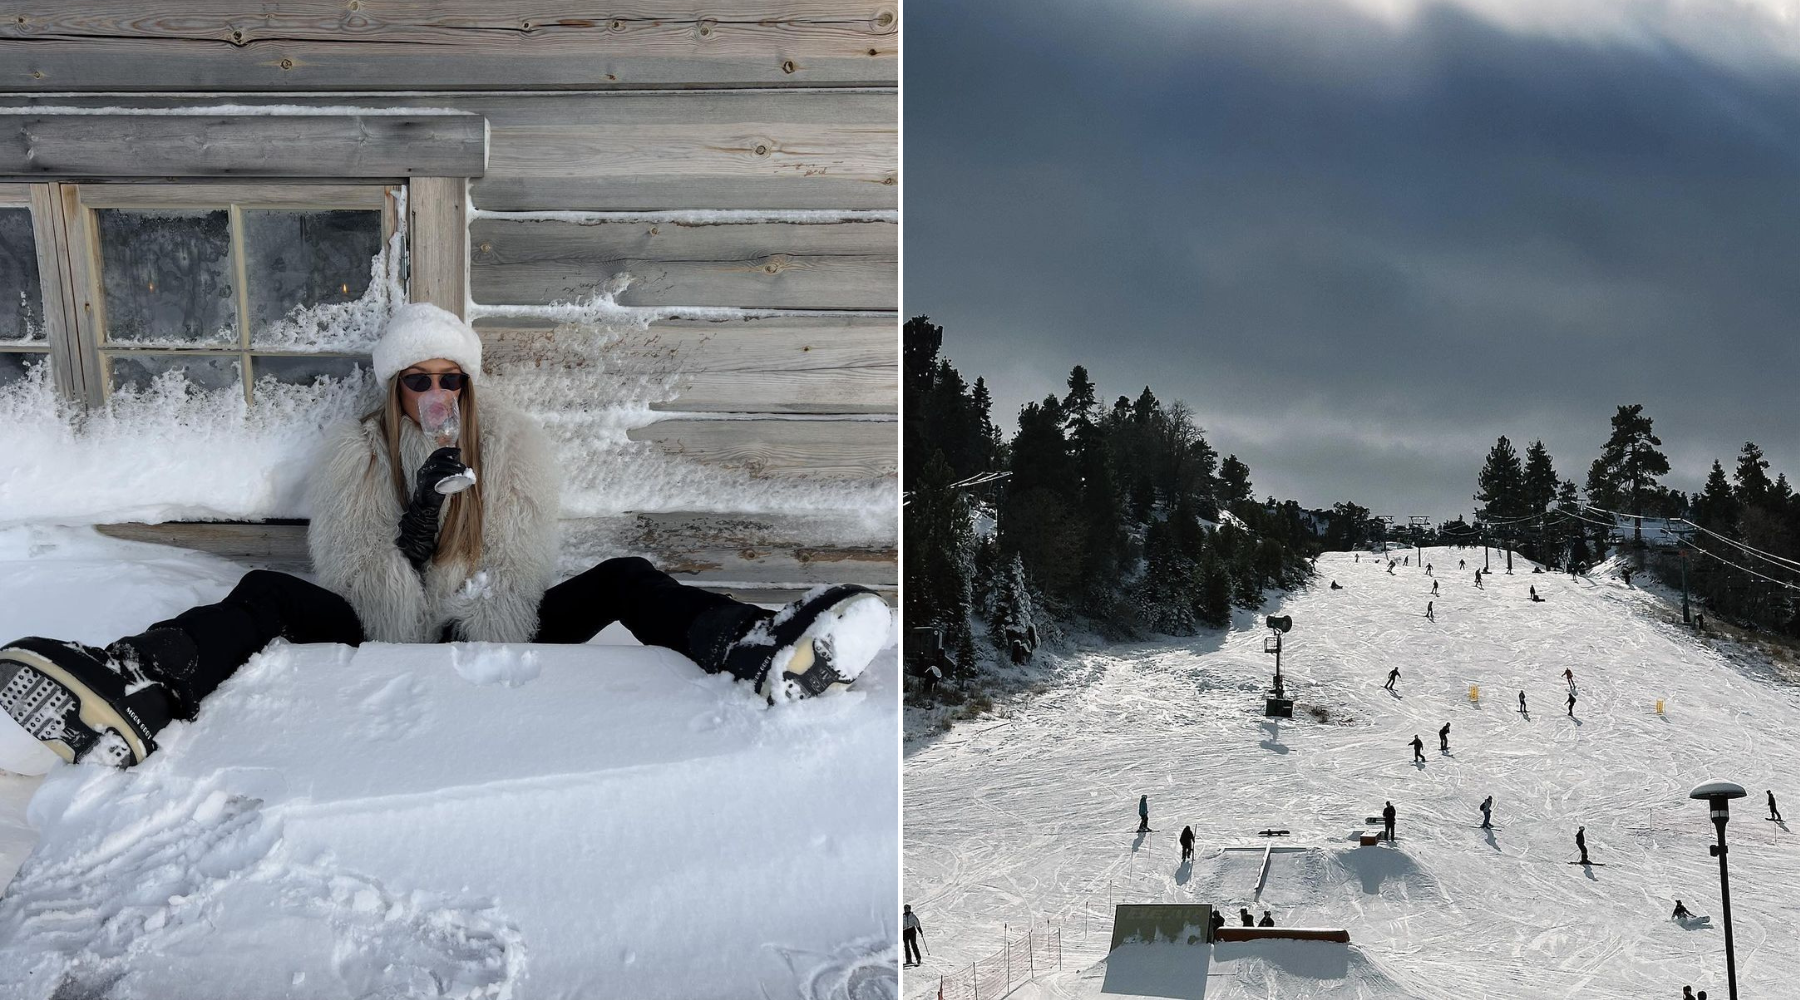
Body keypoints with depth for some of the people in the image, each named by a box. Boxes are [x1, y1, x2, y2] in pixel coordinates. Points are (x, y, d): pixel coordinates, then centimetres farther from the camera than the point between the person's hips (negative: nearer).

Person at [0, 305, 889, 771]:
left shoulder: (514, 445, 3)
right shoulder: (355, 453, 2)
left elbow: (521, 567, -8)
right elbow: (349, 570, -8)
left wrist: (482, 632, -26)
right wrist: (413, 533, -27)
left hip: (495, 636, 1)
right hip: (383, 639, 0)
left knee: (626, 580, -22)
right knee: (267, 596, -26)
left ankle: (756, 654, -54)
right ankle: (133, 700, -59)